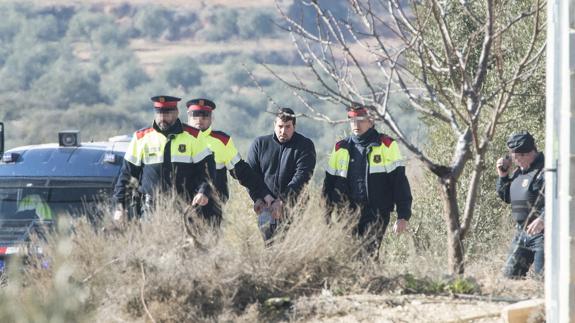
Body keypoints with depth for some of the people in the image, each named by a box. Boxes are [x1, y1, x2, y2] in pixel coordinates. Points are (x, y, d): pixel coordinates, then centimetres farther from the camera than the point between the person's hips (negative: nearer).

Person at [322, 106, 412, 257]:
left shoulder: (386, 145, 3)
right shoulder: (340, 148, 15)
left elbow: (399, 181, 0)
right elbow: (329, 184, 21)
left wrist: (403, 216, -6)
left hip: (376, 214, -4)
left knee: (369, 255, -15)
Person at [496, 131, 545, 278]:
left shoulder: (544, 170, -15)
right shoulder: (519, 171, 15)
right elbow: (506, 197, 26)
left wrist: (543, 219, -35)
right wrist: (503, 176, 10)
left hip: (541, 232, -9)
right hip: (521, 232, 9)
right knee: (510, 274, 9)